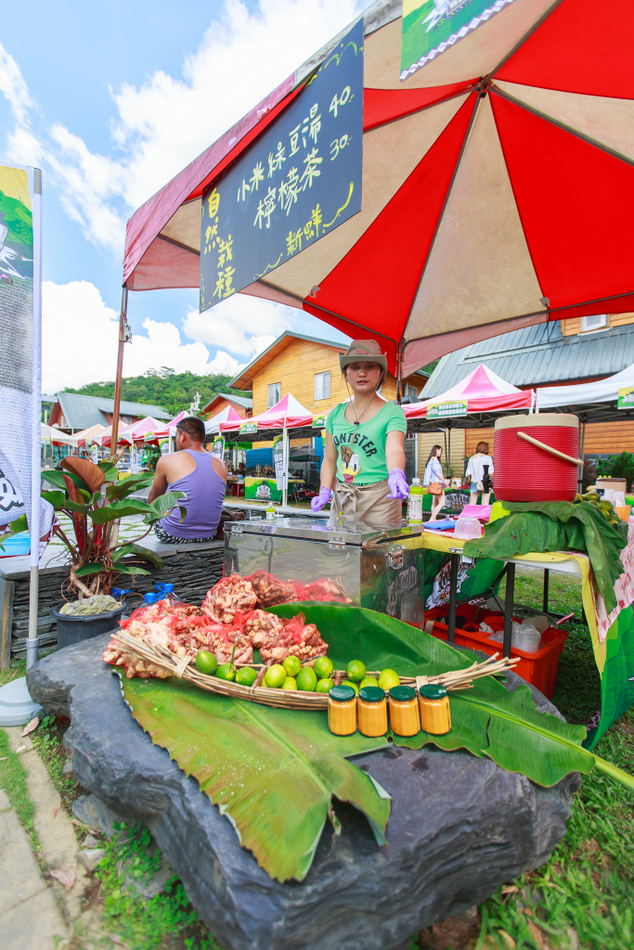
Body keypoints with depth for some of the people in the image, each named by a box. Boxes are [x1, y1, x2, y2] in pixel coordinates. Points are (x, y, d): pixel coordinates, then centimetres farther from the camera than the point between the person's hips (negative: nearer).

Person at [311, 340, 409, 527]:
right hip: (341, 498, 4)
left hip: (379, 499, -4)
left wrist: (396, 475, -42)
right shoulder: (336, 414, 9)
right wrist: (325, 491, -3)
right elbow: (329, 458, 11)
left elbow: (394, 450, -22)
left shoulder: (392, 412, -4)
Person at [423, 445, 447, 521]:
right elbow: (437, 472, -16)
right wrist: (444, 481, -8)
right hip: (437, 483, -10)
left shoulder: (431, 459, 18)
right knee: (442, 503, -11)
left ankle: (434, 519, 11)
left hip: (434, 484, 10)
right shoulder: (434, 459, -10)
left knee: (434, 503, 9)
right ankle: (432, 519, -14)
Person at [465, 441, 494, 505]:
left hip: (474, 483, 3)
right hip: (486, 483, -3)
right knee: (485, 504, 0)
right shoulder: (488, 458, -2)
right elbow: (490, 473, -12)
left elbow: (468, 474, 2)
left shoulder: (472, 459, 7)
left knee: (472, 504, 5)